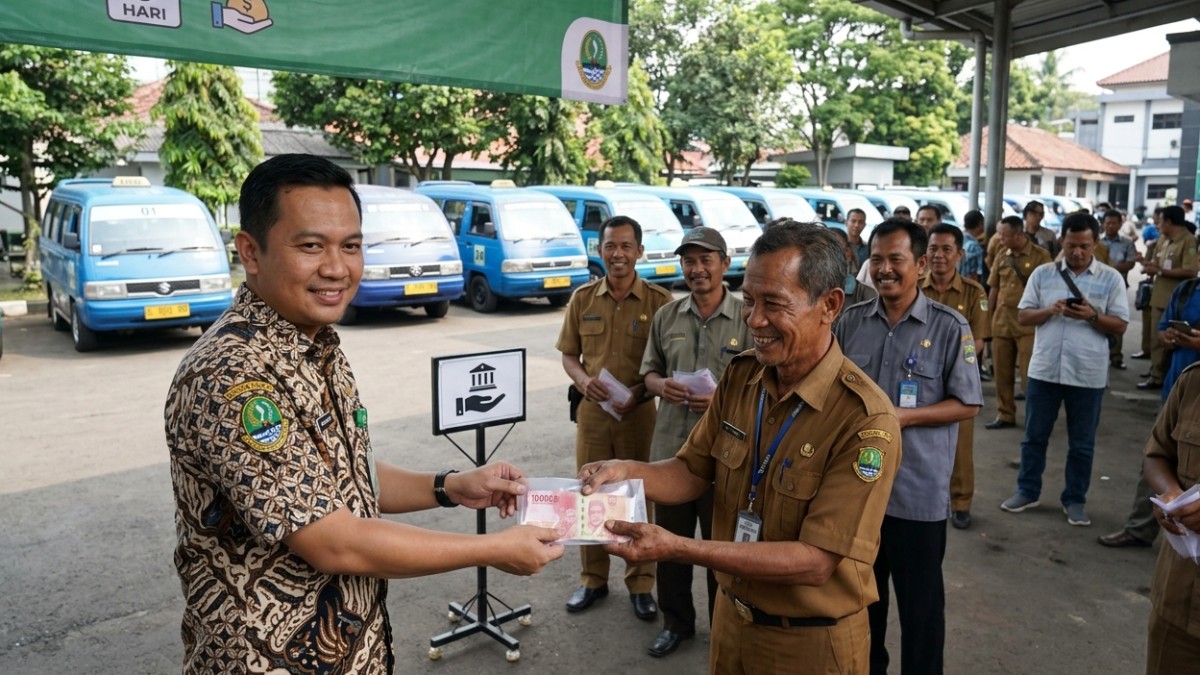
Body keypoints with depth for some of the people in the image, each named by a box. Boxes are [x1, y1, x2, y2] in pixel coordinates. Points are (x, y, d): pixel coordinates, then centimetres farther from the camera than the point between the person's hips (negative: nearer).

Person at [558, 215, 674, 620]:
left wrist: (642, 391, -18)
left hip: (639, 414, -2)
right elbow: (568, 354, 9)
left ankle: (641, 584, 25)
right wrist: (583, 380, -12)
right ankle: (593, 579, 29)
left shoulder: (659, 301, -6)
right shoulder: (583, 298, 3)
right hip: (592, 411, 3)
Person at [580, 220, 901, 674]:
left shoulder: (866, 420, -26)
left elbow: (816, 561, -27)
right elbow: (692, 473, 2)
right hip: (732, 619, 5)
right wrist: (629, 473, -19)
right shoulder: (740, 376, -6)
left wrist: (676, 548, -34)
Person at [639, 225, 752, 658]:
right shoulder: (666, 316, 6)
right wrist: (662, 387, -9)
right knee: (670, 540, 16)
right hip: (670, 448, 4)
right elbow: (649, 371, 12)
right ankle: (676, 622, 36)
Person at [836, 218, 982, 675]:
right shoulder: (851, 322, 3)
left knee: (921, 603, 11)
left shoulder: (949, 327, -8)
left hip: (919, 492, -4)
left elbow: (968, 404, -7)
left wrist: (903, 417, -18)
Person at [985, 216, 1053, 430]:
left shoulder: (1040, 256, -6)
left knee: (1030, 373, -1)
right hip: (1001, 322, 5)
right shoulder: (1001, 255, 7)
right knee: (1002, 373, 11)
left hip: (1028, 324, -5)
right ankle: (1005, 415, 23)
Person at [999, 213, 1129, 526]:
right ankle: (1027, 491, 24)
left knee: (1082, 443, 9)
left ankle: (1075, 500, 23)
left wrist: (1091, 316, -20)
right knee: (1034, 436, 11)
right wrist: (1049, 311, -16)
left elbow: (1120, 325, -2)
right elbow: (1022, 316, 2)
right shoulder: (1042, 274, 2)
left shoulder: (1111, 278, -1)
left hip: (1088, 374, -1)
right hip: (1044, 369, 1)